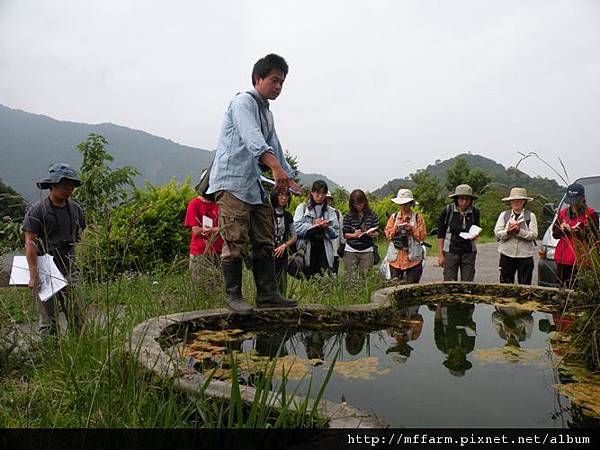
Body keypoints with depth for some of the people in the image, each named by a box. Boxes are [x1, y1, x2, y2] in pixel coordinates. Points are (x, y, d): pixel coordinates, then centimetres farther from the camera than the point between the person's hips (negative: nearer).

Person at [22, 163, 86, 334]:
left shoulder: (75, 209, 7)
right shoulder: (37, 210, -8)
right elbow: (29, 243, -12)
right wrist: (33, 275, -18)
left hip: (69, 272, 4)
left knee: (77, 320, 6)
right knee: (49, 323, 2)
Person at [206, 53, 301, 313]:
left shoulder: (266, 112, 23)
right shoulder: (243, 102, -5)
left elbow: (274, 148, 26)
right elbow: (252, 140, -23)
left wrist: (291, 181, 17)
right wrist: (276, 167, -36)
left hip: (254, 185, 9)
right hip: (232, 183, -9)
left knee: (264, 242, 6)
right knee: (236, 242, -8)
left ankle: (267, 295, 11)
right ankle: (233, 295, 2)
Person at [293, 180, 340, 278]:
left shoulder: (330, 211, 14)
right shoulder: (302, 208, 6)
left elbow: (336, 232, 8)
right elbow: (297, 227, -7)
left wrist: (327, 227, -10)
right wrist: (314, 225, -11)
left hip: (324, 251, 2)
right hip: (307, 250, -2)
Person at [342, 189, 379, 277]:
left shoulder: (372, 214, 1)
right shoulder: (348, 215, -1)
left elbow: (377, 232, 3)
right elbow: (344, 234, 0)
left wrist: (373, 234, -19)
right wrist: (353, 235, -18)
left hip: (367, 250, 0)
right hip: (351, 250, 0)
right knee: (349, 275, 1)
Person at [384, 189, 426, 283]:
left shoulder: (418, 217, 5)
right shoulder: (393, 217, 12)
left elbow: (422, 236, 0)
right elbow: (387, 234, 6)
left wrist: (411, 229, -14)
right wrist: (395, 228, -11)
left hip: (413, 258, -2)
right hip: (395, 257, 2)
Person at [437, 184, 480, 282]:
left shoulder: (475, 212, 3)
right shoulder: (447, 210, -5)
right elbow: (440, 234, -1)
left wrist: (475, 236, -7)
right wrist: (440, 255, -4)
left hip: (469, 252, 3)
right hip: (451, 251, -2)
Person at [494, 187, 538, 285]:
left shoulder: (530, 216, 4)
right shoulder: (504, 215, 9)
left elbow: (534, 235, -6)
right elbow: (497, 233, 1)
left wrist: (519, 231, -17)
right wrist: (508, 232, -16)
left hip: (525, 255, -1)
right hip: (507, 254, 1)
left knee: (525, 284, 4)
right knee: (505, 284, 4)